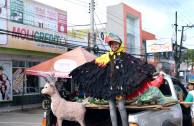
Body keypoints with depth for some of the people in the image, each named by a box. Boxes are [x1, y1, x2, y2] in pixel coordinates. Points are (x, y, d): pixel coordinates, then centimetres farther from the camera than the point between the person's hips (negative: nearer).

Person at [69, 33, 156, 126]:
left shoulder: (124, 56, 4)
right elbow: (92, 65, 12)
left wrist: (148, 68, -22)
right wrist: (78, 71, 10)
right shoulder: (106, 57, 12)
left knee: (121, 108, -5)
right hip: (109, 86, 4)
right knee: (112, 108, 8)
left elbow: (137, 63, -8)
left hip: (119, 86, -4)